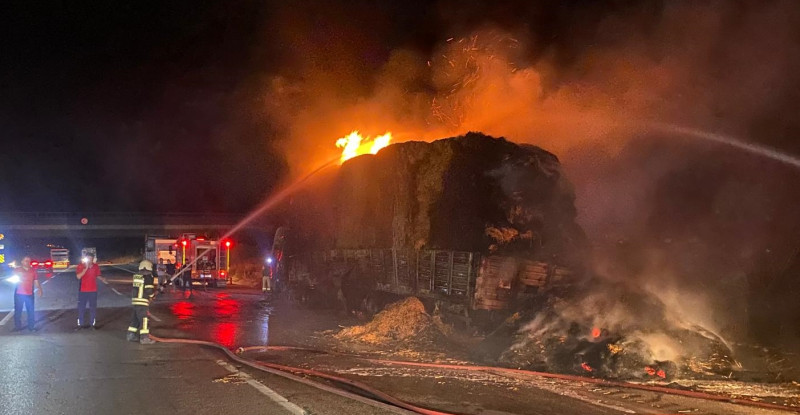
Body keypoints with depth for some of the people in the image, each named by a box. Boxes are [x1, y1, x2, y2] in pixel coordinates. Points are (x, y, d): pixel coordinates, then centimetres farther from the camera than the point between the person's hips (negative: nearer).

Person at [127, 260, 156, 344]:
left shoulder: (136, 276, 12)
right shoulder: (148, 277, -11)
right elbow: (149, 290, -15)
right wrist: (153, 295, 8)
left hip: (135, 300, 8)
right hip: (143, 301, -8)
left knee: (135, 318, 17)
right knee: (144, 320, -4)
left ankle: (131, 335, 23)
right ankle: (144, 338, -4)